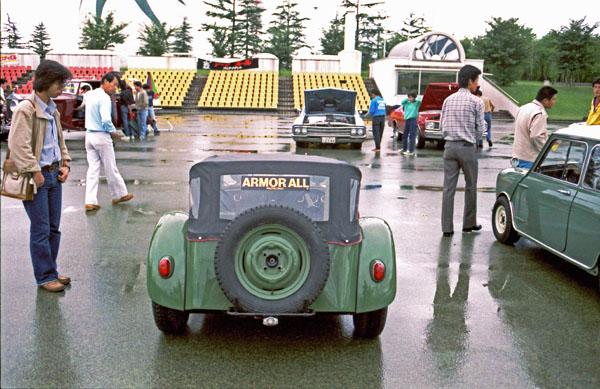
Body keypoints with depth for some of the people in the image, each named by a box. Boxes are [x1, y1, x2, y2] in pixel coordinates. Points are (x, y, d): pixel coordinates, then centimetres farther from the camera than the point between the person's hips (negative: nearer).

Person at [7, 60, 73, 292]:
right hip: (37, 176, -8)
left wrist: (65, 164, 10)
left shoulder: (52, 109, 12)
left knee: (54, 227, 13)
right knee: (41, 229, 0)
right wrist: (35, 173, -17)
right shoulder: (25, 109, -15)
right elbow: (18, 145, -20)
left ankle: (51, 272, 25)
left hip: (54, 174, 8)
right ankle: (45, 277, 10)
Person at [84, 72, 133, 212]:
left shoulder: (90, 94, 11)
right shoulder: (104, 97, -16)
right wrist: (113, 131, -8)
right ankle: (119, 194, 22)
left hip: (89, 135, 7)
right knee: (111, 168, 7)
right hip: (101, 137, -7)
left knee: (93, 169, 7)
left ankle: (90, 201, 3)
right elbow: (106, 120, -25)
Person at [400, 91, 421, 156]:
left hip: (413, 120, -6)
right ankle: (404, 149, 26)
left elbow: (419, 101, -18)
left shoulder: (416, 103, -1)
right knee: (404, 135, 12)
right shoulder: (407, 103, 14)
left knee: (412, 136, -6)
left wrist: (414, 99, -2)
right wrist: (407, 99, 5)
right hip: (407, 120, 6)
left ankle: (411, 151, -6)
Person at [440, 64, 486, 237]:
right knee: (470, 186, 11)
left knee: (449, 187, 3)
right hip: (468, 148, -4)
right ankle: (469, 223, 20)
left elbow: (442, 125, 10)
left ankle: (447, 227, 2)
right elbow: (480, 128, -3)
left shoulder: (448, 100, 8)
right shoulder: (476, 102, -6)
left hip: (450, 147, 4)